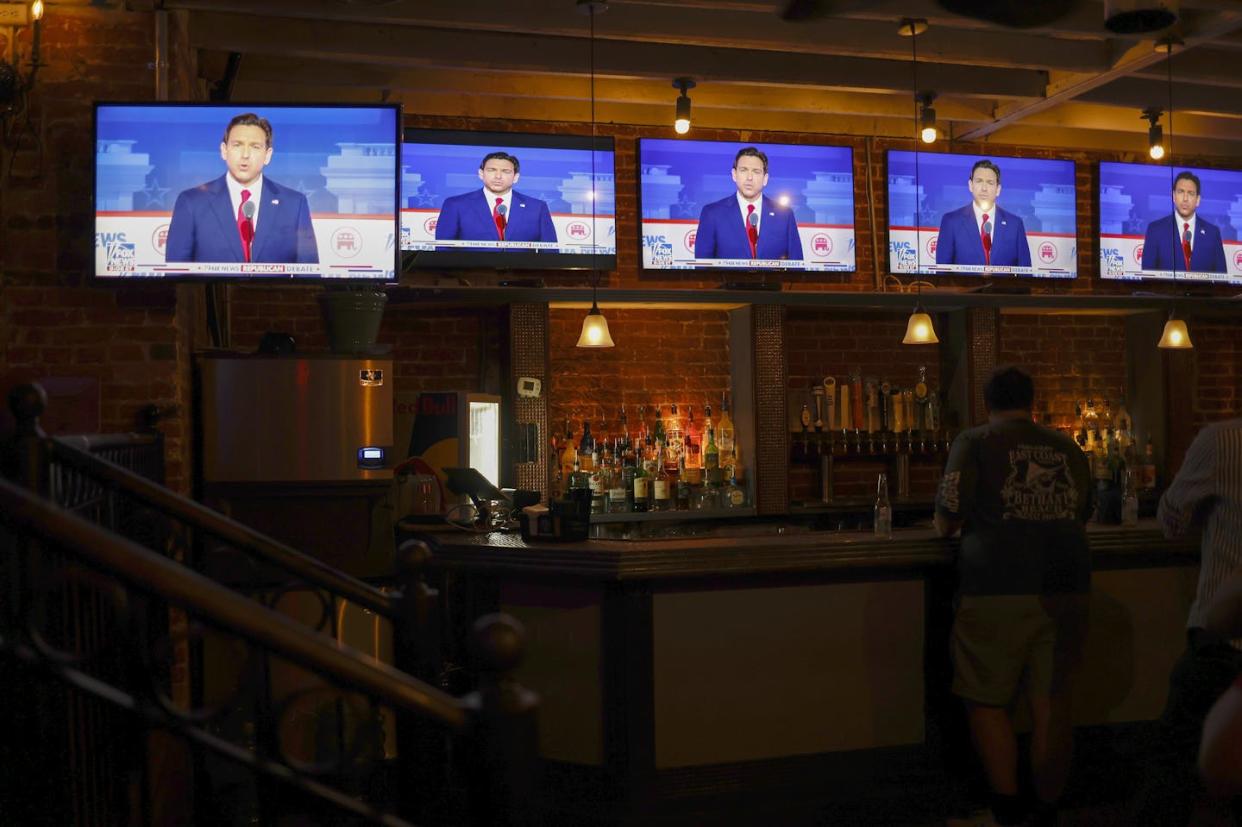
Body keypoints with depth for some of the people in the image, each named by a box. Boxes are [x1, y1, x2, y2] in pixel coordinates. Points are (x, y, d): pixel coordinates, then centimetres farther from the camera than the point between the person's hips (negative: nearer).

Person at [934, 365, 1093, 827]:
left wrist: (945, 528, 14)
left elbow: (947, 517, -8)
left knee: (987, 702, 6)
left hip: (998, 591, -4)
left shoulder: (974, 443, -1)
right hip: (1067, 589, 4)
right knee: (1052, 706, 10)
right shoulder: (1068, 448, 13)